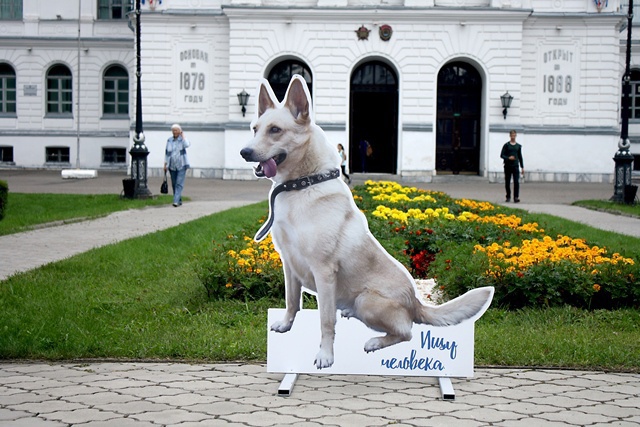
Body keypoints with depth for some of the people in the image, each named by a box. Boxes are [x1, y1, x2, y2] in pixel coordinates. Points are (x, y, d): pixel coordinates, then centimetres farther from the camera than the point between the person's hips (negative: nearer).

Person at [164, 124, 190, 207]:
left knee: (179, 184, -12)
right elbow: (166, 152, 9)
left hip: (181, 165, -4)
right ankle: (179, 200, 20)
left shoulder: (183, 139, -3)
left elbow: (186, 145, -26)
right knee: (174, 184, 9)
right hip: (172, 166, 4)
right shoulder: (169, 140, 5)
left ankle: (176, 201, -18)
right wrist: (165, 164, 6)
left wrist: (182, 136, -13)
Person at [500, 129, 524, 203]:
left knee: (516, 182, -11)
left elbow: (520, 157, 16)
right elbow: (502, 155, -1)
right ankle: (508, 197, 18)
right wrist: (508, 158, -19)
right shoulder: (506, 145, 2)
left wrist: (522, 167, 14)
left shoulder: (518, 146, 10)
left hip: (515, 166, 1)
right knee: (507, 182, 5)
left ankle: (516, 197, -13)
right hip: (508, 166, -1)